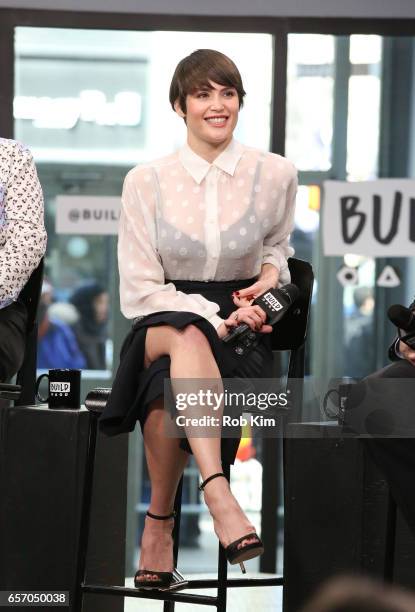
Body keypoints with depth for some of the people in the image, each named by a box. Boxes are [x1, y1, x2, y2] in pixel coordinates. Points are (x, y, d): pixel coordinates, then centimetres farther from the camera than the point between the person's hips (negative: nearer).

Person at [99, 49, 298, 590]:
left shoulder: (275, 175, 5)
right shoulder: (146, 182, 0)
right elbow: (139, 292, -3)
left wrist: (272, 272, 4)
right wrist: (216, 318, -16)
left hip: (241, 336, 1)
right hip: (162, 327, -1)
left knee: (171, 382, -36)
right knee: (188, 336, -41)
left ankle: (159, 521, -21)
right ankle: (220, 501, -50)